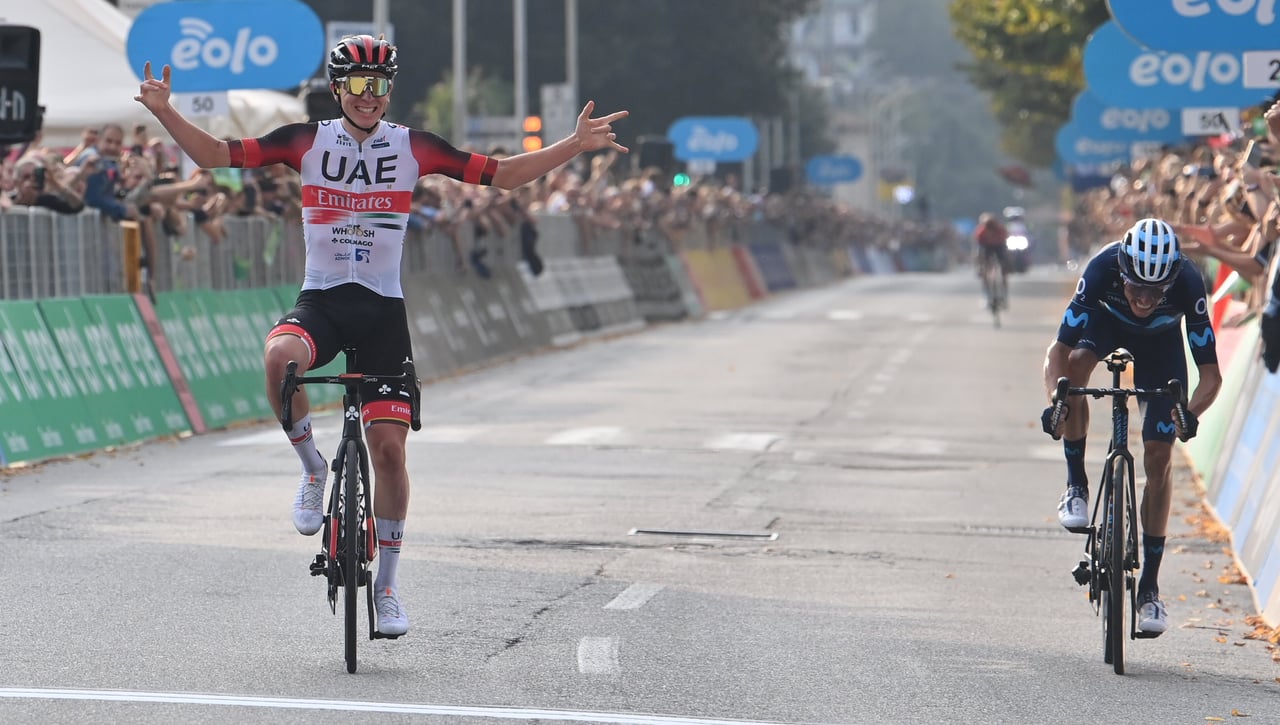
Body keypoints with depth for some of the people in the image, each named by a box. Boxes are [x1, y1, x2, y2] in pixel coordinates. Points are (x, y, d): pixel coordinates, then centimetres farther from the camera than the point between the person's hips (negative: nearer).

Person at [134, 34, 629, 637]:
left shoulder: (413, 147, 1)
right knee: (280, 357, -36)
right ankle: (313, 468, -9)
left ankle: (385, 586, 11)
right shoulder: (307, 141, -1)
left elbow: (503, 174, 3)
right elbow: (216, 155, -2)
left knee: (389, 446, -4)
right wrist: (164, 113, -17)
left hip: (382, 310, 1)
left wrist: (575, 146, -8)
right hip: (319, 301, -1)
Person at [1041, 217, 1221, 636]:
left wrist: (1192, 412, -53)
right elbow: (1059, 351, -36)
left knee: (1159, 457, -8)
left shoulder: (1188, 283, -37)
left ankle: (1150, 585, 3)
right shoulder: (1102, 270, -39)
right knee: (1075, 363, -36)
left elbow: (1211, 373, -34)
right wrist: (1055, 400, -54)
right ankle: (1076, 486, -17)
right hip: (1106, 322, 0)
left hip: (1161, 341, 0)